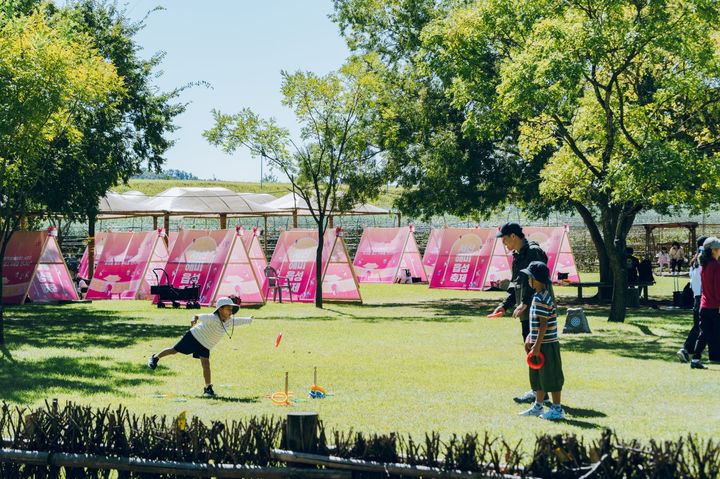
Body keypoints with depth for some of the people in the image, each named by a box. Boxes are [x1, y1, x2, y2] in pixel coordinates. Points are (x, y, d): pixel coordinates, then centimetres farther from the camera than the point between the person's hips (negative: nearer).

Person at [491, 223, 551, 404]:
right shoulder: (518, 256, 17)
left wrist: (525, 303, -24)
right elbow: (515, 284, 22)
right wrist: (505, 305, 13)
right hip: (527, 312, 10)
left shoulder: (533, 252, -13)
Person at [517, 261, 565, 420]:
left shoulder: (541, 299, -20)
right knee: (538, 377, 18)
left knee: (550, 376, -2)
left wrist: (537, 345, -21)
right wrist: (531, 339, 21)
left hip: (547, 344, -10)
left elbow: (544, 324, -22)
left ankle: (557, 409, 6)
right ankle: (538, 407, 28)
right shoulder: (540, 296, 12)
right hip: (540, 343, 10)